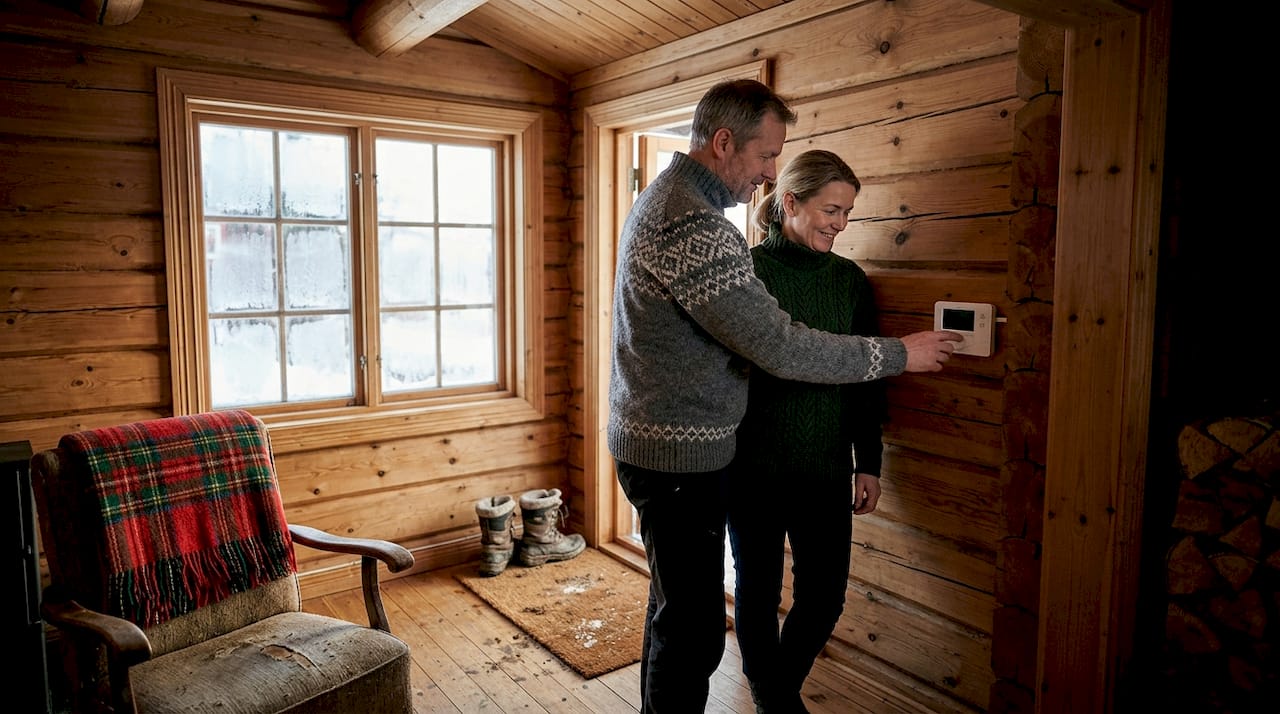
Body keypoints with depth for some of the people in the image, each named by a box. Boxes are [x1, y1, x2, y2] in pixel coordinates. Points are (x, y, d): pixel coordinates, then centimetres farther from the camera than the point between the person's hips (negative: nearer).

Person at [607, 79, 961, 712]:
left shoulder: (664, 197, 13)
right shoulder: (691, 225, -23)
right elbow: (781, 348, -24)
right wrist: (900, 354, -13)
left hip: (656, 442, 11)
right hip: (679, 453, -11)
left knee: (674, 608, 22)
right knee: (694, 629, -1)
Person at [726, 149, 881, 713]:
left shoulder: (850, 280, 6)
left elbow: (865, 379, 9)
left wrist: (868, 462, 7)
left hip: (826, 468, 4)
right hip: (754, 467, -3)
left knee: (824, 596, 9)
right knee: (759, 591, 10)